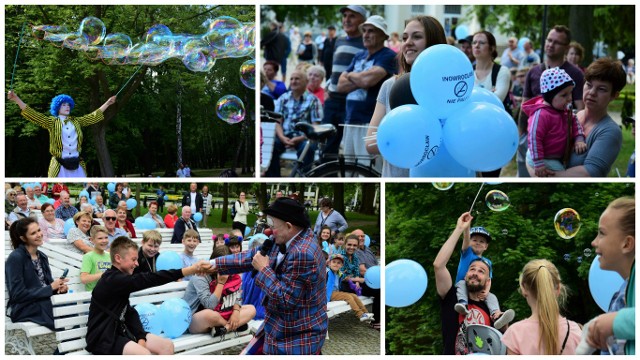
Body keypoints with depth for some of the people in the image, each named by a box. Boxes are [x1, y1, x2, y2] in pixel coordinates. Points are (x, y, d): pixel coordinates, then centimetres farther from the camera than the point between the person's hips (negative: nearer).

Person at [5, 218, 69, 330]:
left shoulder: (42, 256, 13)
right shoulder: (15, 258, -10)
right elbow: (17, 294, -15)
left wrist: (59, 287, -6)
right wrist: (51, 288, -14)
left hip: (45, 305, 7)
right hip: (26, 311, -7)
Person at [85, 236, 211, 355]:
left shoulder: (120, 279, 12)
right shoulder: (113, 280, -19)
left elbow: (129, 311, 10)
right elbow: (147, 280, -29)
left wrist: (141, 337, -9)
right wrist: (191, 270, -34)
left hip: (119, 331, 10)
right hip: (103, 338, -10)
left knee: (167, 345, 0)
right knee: (143, 354, -32)